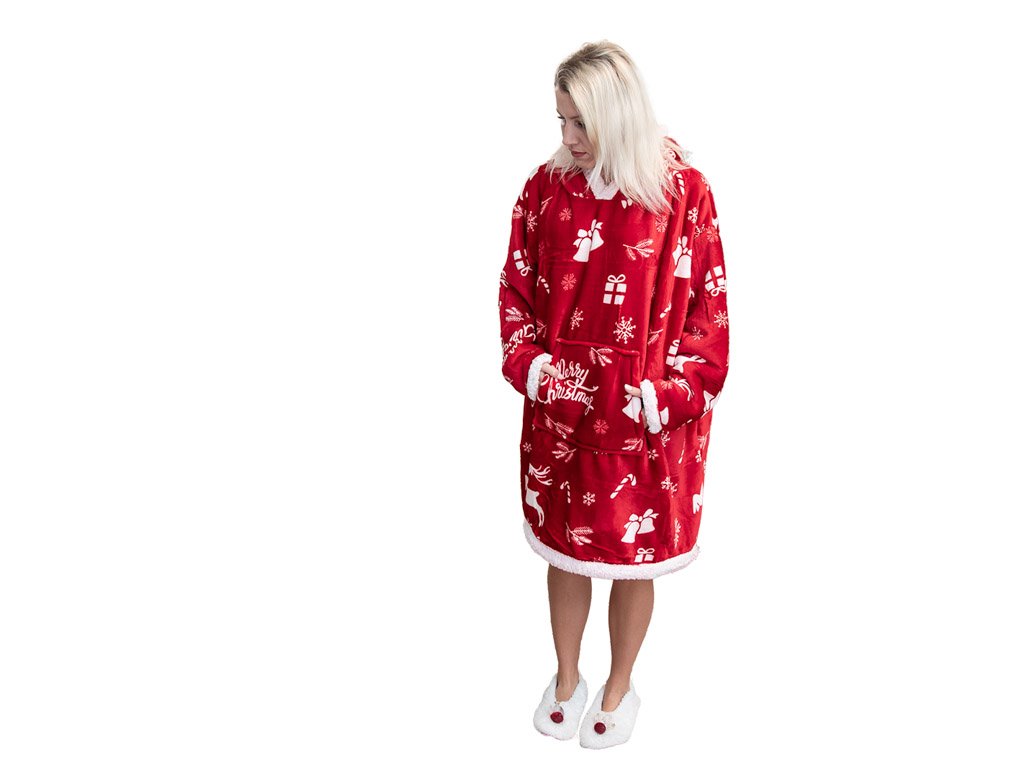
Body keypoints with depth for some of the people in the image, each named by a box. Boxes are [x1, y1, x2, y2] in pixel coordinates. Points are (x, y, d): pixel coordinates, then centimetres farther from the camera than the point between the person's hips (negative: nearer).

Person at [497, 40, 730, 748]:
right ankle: (567, 677, 41)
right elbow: (516, 288, 5)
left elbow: (708, 308, -7)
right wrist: (529, 363, -10)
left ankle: (619, 686, 38)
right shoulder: (546, 187, -2)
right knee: (564, 548, 17)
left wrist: (668, 394, -15)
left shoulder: (684, 192, -10)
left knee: (633, 560, 13)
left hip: (648, 419, -2)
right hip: (560, 409, 3)